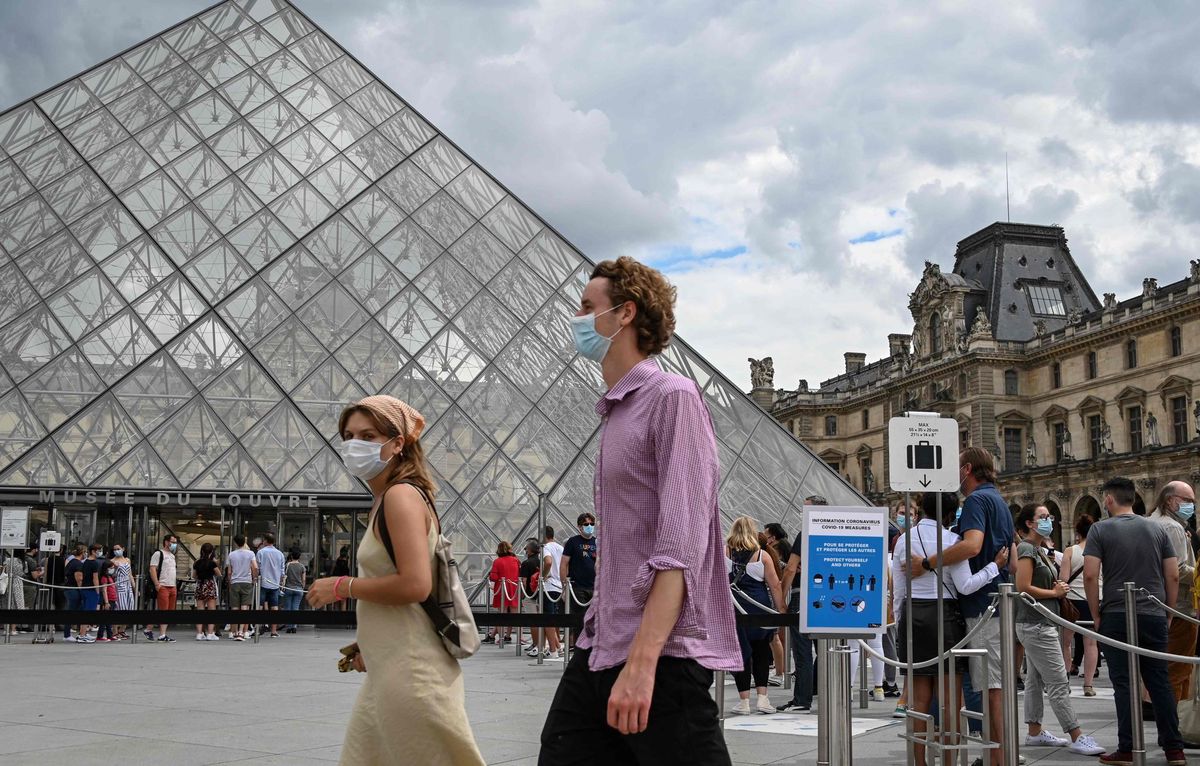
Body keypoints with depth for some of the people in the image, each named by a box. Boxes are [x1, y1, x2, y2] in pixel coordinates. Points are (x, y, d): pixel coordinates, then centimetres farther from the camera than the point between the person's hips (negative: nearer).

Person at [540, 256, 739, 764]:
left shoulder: (672, 397, -9)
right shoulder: (615, 412, 17)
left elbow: (681, 544, -18)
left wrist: (641, 661, -24)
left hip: (661, 653, -8)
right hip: (600, 646, 8)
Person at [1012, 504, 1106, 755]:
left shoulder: (1040, 550, 16)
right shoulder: (1026, 549, -13)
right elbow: (1023, 587, -21)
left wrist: (1058, 587, 5)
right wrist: (1054, 592, -11)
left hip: (1042, 623, 10)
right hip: (1035, 624, -10)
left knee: (1035, 680, 14)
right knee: (1058, 682, -9)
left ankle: (1034, 733, 20)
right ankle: (1077, 737, -8)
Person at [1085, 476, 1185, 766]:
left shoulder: (1100, 529, -3)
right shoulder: (1157, 529, 8)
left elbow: (1090, 575, -10)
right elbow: (1173, 576, 6)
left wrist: (1096, 612, 0)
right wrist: (1168, 612, 14)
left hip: (1117, 617, -3)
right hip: (1154, 616, 3)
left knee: (1124, 683, 1)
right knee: (1160, 681, 9)